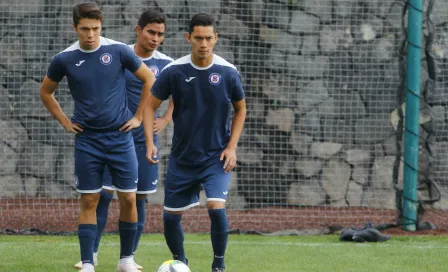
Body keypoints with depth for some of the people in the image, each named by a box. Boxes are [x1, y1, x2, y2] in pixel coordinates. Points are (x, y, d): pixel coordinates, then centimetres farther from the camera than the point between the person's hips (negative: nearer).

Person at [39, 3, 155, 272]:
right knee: (89, 202, -1)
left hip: (120, 137, 0)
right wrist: (65, 122, 7)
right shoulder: (65, 59, -2)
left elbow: (149, 79, 6)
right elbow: (46, 92, 15)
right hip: (87, 141, 0)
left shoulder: (118, 51, -6)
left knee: (129, 199, 0)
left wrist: (139, 116, 4)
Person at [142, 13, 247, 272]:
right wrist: (150, 142, -13)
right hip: (182, 157, 2)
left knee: (216, 207, -21)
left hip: (216, 157, -2)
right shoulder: (174, 71, -9)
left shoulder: (228, 73, -8)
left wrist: (232, 147, -5)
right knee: (171, 215, 7)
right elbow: (151, 105, 1)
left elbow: (240, 109, 5)